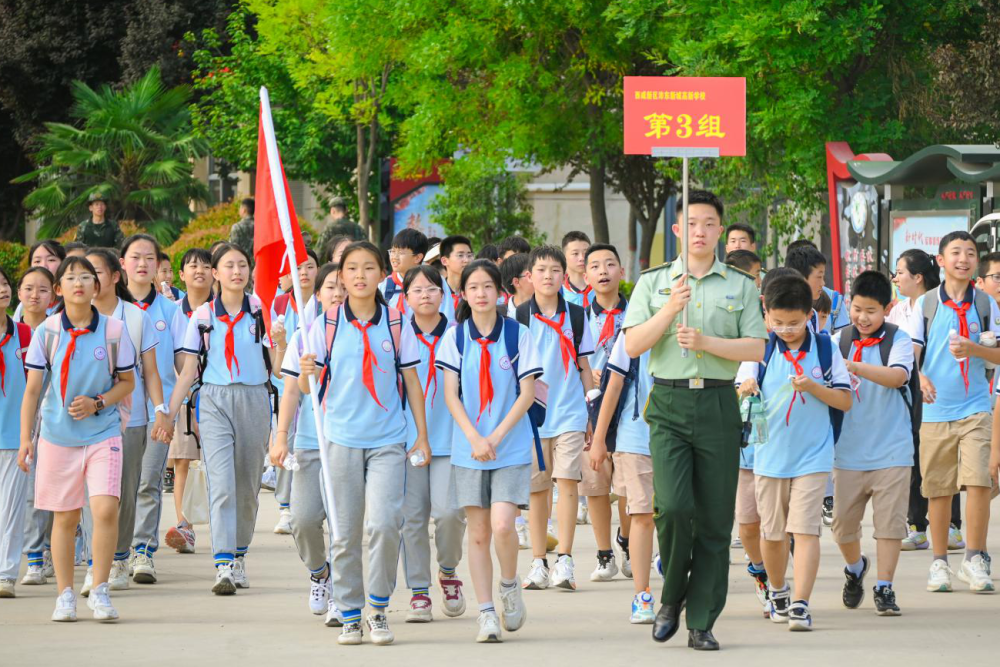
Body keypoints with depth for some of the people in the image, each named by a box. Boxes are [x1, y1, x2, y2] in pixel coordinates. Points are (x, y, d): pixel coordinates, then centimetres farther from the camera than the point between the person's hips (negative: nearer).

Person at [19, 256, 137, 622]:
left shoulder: (113, 331, -2)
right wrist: (25, 438, -2)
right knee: (65, 517, 6)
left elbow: (127, 382, 8)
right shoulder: (47, 331, -2)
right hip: (58, 435, 1)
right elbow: (32, 389, 2)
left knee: (106, 509, -14)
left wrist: (97, 403, -9)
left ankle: (99, 590, 0)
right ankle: (65, 595, 19)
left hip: (103, 432, 0)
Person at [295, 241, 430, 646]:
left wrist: (422, 436, 6)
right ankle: (349, 615, 13)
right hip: (341, 438, 1)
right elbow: (308, 387, 2)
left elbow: (411, 381, 9)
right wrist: (306, 374, -22)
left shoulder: (396, 324, 3)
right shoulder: (326, 325, 2)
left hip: (388, 439, 0)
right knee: (346, 532, 3)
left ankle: (379, 609, 2)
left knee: (384, 523, -14)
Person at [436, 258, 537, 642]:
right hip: (468, 448, 2)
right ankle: (486, 613, 8)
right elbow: (451, 395, 1)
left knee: (502, 525, -15)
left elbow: (527, 394, -2)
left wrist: (496, 437, -11)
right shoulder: (455, 337, 3)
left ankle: (510, 585, 12)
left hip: (511, 448, -2)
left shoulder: (518, 334, 0)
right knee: (478, 532, 2)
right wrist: (474, 439, -12)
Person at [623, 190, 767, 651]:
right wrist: (671, 309, -12)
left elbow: (756, 348, 2)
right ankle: (671, 598, 7)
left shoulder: (741, 286, 10)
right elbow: (633, 345, 1)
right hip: (668, 404, -1)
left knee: (715, 518, -1)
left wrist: (706, 341, -12)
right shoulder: (653, 283, 10)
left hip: (718, 404, 1)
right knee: (672, 506, -17)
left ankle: (702, 623, 6)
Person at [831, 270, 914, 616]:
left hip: (891, 449, -2)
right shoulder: (838, 341, 3)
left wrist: (856, 367, -34)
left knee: (890, 520, -3)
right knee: (843, 522, 6)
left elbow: (898, 376, -22)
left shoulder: (898, 340, -4)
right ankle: (855, 568, 34)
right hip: (848, 449, 2)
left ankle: (884, 587, 7)